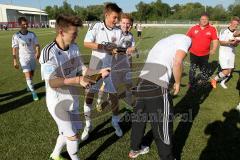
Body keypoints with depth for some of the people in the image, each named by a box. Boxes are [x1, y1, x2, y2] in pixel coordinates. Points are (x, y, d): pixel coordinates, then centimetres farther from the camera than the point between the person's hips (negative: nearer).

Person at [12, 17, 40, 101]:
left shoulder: (32, 34, -3)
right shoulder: (16, 36, -9)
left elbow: (37, 45, -3)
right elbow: (15, 49, -6)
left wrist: (38, 52, -24)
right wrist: (15, 61, -9)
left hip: (33, 57, 3)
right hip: (24, 58, -3)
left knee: (32, 74, 16)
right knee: (28, 76, -7)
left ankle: (29, 85, 43)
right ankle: (33, 92, 3)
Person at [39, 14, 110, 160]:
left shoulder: (74, 47, -3)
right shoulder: (49, 52, -24)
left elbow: (81, 69, 4)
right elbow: (52, 82, -29)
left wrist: (99, 72, -9)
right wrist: (78, 80, -36)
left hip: (72, 98, 7)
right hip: (58, 101, -7)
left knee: (67, 132, 21)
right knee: (73, 136, 2)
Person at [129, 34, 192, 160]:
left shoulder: (165, 41, 29)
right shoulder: (185, 39, 6)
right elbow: (177, 62, -10)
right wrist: (177, 83, 5)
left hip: (143, 81, 9)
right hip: (156, 86, -8)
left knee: (140, 117, 24)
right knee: (163, 124, 8)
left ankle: (135, 149, 45)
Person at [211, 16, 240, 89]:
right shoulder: (224, 30, -11)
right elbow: (221, 42, -11)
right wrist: (229, 42, -26)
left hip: (232, 53, 5)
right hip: (223, 53, -5)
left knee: (229, 70, 9)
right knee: (226, 71, -12)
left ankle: (222, 82, 31)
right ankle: (214, 79, 11)